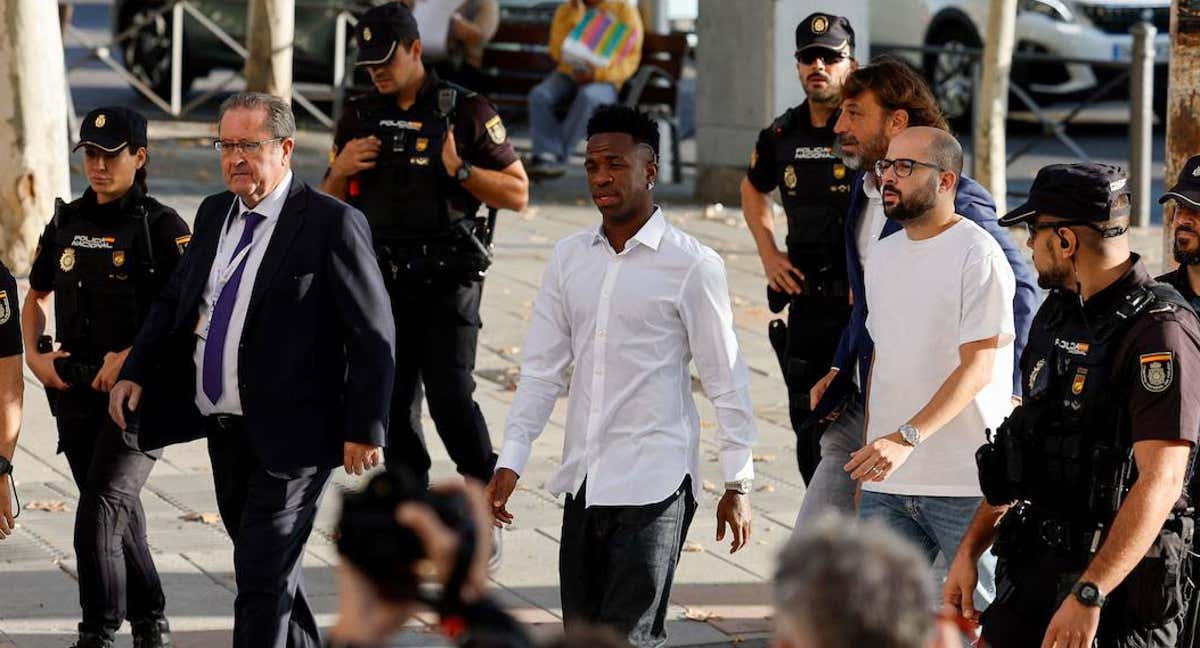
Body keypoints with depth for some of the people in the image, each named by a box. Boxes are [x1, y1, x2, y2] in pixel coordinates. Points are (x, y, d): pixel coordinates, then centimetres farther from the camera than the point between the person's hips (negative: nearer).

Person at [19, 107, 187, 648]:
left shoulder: (161, 227, -7)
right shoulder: (67, 223, 10)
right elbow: (37, 295, 23)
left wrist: (130, 357, -19)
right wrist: (34, 355, 6)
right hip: (74, 392, 6)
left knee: (100, 510, -16)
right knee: (119, 512, 16)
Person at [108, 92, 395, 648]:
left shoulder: (330, 224, -12)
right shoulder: (214, 214, 10)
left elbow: (374, 336, -11)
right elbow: (174, 301, 19)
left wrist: (364, 430, -14)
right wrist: (135, 373, 5)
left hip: (288, 438, -7)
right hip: (223, 430, 7)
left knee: (263, 580, -9)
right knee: (270, 567, 20)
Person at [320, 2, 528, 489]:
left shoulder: (465, 112, -2)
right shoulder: (359, 119, 10)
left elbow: (518, 194, -1)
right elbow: (330, 206, 18)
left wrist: (461, 170, -17)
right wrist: (341, 170, -4)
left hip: (449, 279, -4)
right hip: (384, 282, 4)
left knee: (450, 397, -11)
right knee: (395, 404, 4)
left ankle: (486, 490, 8)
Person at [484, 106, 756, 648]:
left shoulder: (692, 266, -6)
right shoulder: (568, 258, 9)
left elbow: (726, 382, -4)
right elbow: (542, 370, 11)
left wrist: (737, 483, -5)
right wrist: (510, 462, 4)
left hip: (654, 481, -6)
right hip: (584, 478, 6)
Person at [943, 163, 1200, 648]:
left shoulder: (1159, 332, -17)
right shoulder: (1056, 315, 12)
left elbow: (1160, 482, -24)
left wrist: (1088, 595, -31)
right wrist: (969, 551, 13)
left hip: (1120, 576, -8)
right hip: (1037, 562, 8)